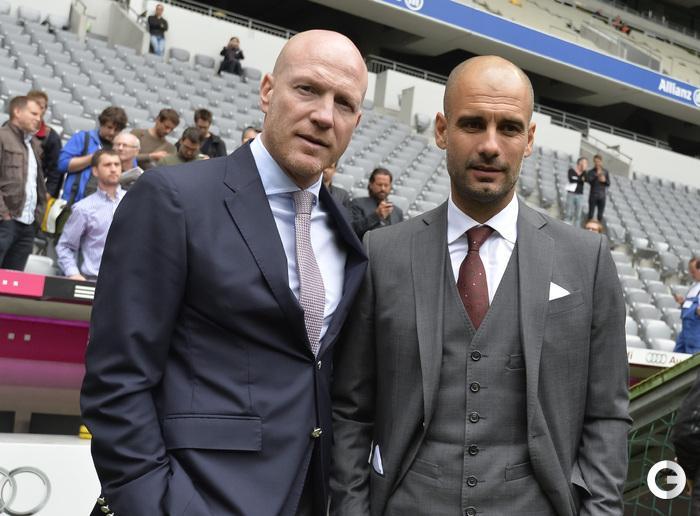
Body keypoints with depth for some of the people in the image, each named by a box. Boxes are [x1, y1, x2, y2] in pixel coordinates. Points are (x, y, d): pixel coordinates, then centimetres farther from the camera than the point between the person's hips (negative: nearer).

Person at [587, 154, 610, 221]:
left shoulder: (606, 172, 8)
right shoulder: (591, 172, -1)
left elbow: (608, 184, 9)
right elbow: (589, 181, -17)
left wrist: (604, 180, -13)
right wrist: (596, 175, -31)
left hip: (602, 196, 2)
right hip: (593, 195, -2)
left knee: (600, 215, 2)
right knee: (591, 214, -3)